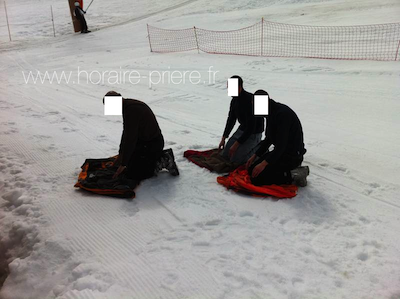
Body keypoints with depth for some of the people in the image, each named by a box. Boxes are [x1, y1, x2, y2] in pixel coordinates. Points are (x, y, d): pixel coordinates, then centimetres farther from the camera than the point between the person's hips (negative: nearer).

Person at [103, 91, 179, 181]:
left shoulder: (131, 110, -26)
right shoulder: (128, 105, 7)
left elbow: (130, 139, -25)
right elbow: (126, 133, 16)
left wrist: (123, 164, -17)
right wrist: (120, 155, 19)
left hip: (151, 145, -10)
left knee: (132, 174, -8)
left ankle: (163, 162, -2)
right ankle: (161, 155, 17)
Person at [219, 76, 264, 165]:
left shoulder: (250, 101, -28)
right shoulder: (234, 100, 0)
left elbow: (251, 127, -28)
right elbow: (231, 119, 12)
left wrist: (236, 144, -25)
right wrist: (223, 138, 6)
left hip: (254, 133, -8)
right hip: (242, 129, 8)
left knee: (235, 159, -15)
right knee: (225, 155, 5)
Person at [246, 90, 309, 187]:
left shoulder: (283, 113, -22)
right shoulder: (271, 113, 9)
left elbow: (281, 144, -26)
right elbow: (268, 139, 18)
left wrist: (264, 163, -28)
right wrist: (255, 156, 11)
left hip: (292, 156, -10)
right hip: (279, 151, 10)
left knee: (256, 178, -15)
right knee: (252, 170, 10)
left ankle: (293, 175, -8)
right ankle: (291, 169, 10)